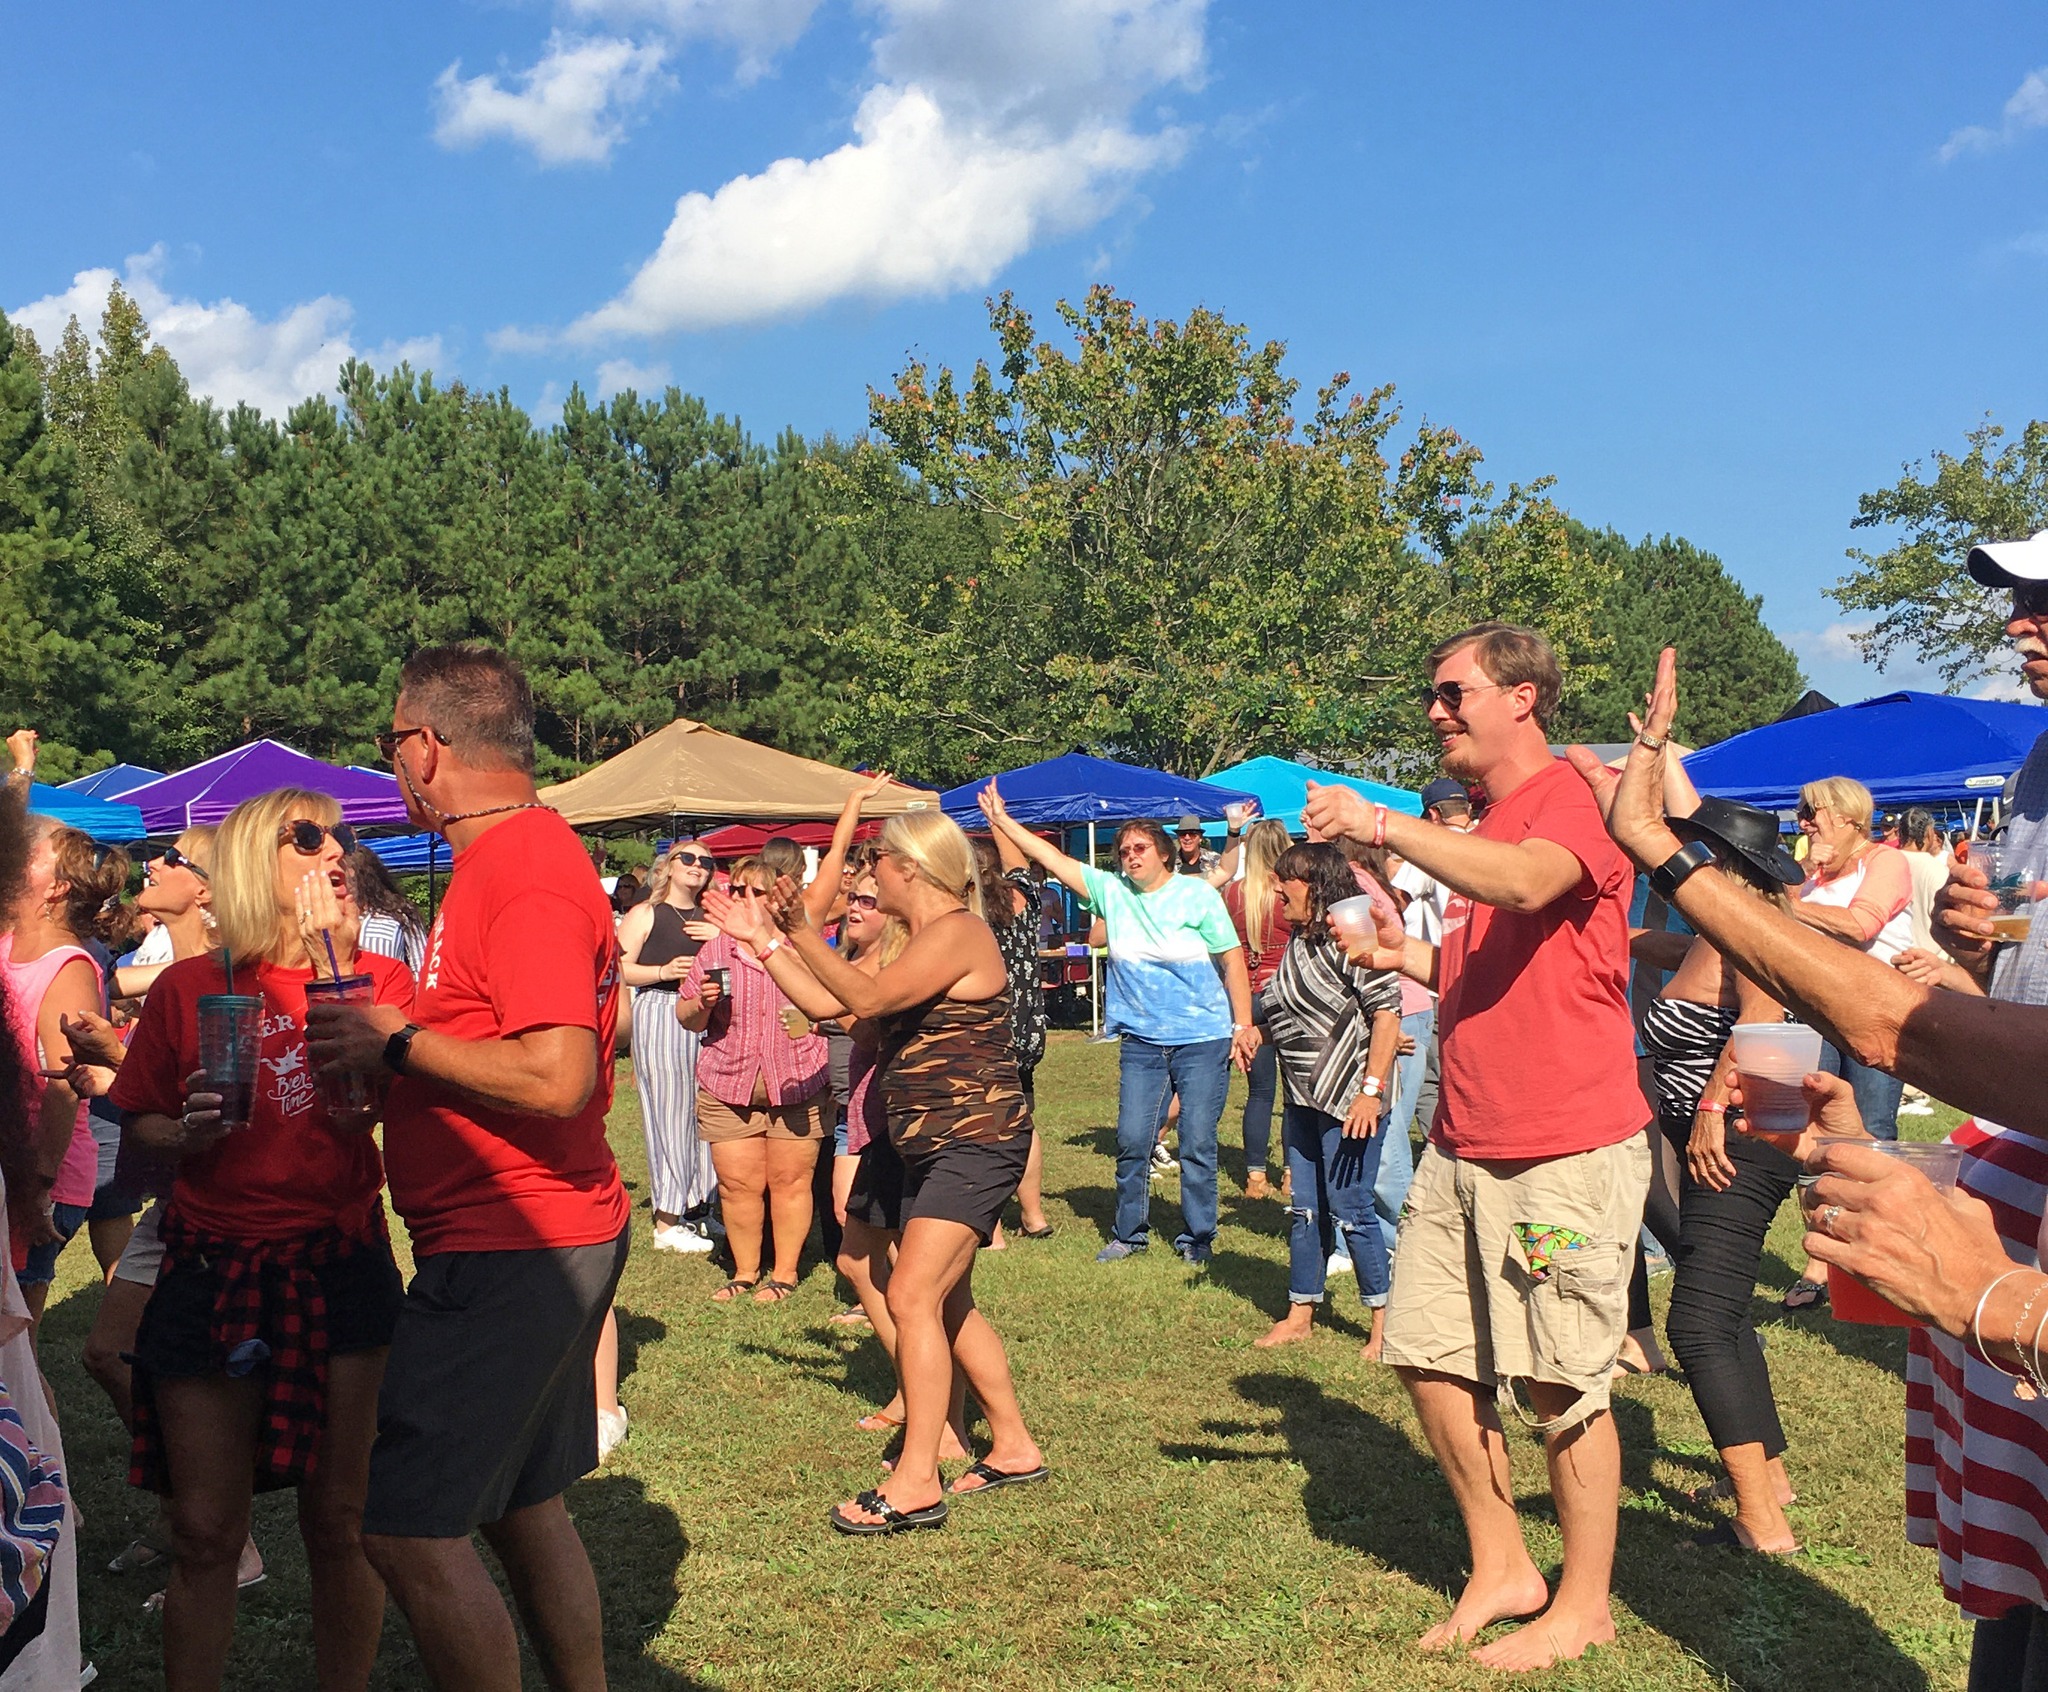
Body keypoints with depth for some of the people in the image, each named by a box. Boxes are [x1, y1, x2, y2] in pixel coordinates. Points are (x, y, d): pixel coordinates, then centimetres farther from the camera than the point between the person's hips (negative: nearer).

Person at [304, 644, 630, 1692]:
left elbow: (555, 1077, -28)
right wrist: (393, 1043, 9)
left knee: (409, 1529, -5)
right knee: (524, 1510, 19)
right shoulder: (528, 853, 13)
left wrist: (397, 1043, -17)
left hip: (512, 1248, -10)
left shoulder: (526, 877, -19)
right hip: (547, 1239, 10)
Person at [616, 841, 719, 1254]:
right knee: (669, 1114, -5)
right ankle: (667, 1222, 1)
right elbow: (619, 969, -3)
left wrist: (723, 938, -4)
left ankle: (697, 1210, 14)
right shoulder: (644, 914, 4)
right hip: (658, 1015, -5)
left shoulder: (710, 919, 18)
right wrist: (663, 971, -16)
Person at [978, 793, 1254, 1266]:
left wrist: (1242, 1024, -7)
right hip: (1142, 1041, 3)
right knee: (1132, 1141, 3)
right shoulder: (1111, 891, 4)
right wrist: (1001, 820, 1)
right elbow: (1051, 858, 5)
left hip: (1204, 1040, -3)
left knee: (1198, 1143, 1)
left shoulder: (1197, 895, -5)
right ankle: (1129, 1233, 20)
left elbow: (1233, 961, -2)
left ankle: (1197, 1239, 16)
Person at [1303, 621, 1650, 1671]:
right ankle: (1499, 1570, 26)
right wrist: (1411, 960, 8)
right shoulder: (1481, 830, 17)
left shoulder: (1574, 799, -11)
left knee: (1561, 1383, 2)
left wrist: (1385, 827, -39)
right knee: (1430, 1356, 10)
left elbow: (1526, 883, -34)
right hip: (1463, 1145, 9)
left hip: (1567, 1151, -9)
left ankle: (1584, 1603, 19)